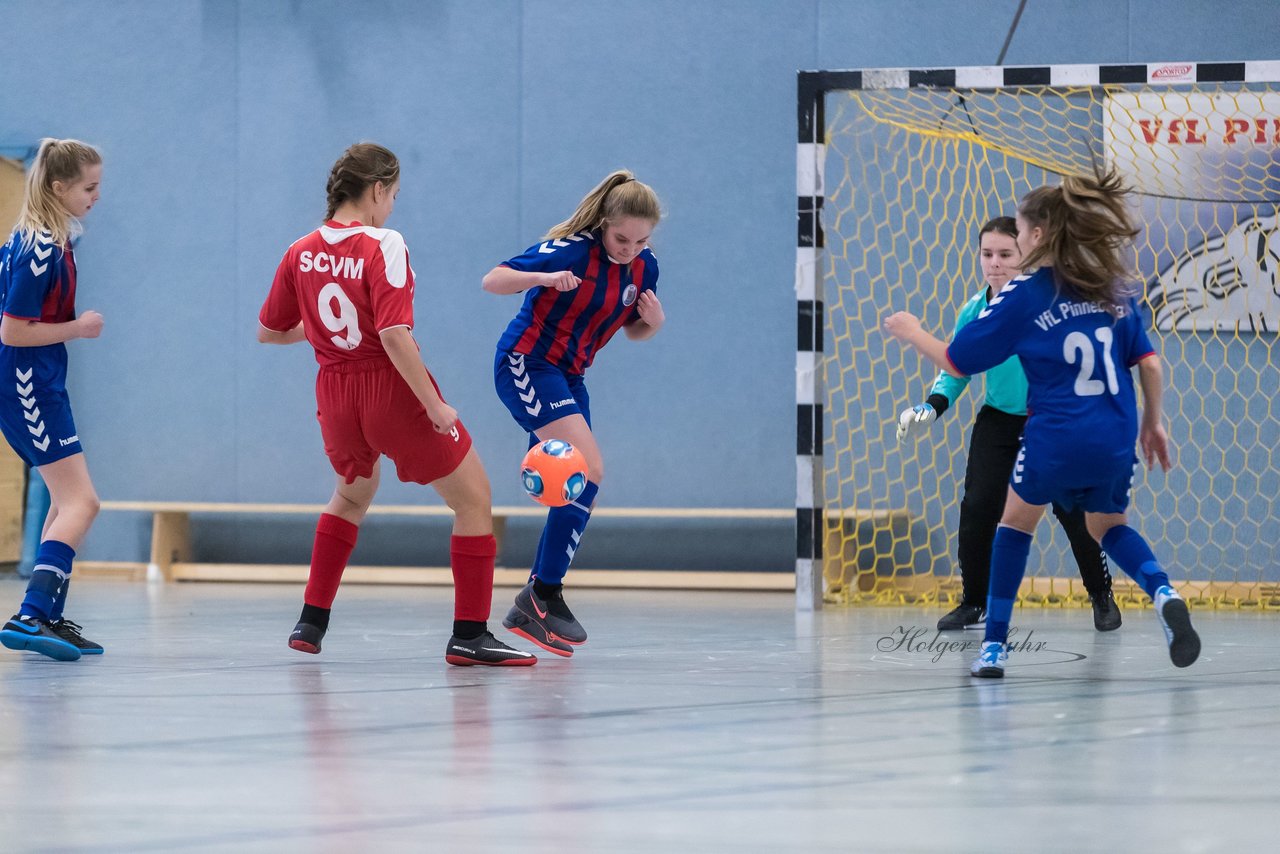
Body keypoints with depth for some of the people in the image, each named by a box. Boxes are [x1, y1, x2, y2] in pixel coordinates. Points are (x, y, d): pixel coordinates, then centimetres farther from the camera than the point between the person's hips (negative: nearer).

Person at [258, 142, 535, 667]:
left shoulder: (301, 253, 2)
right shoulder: (383, 247, -16)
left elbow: (269, 331, 12)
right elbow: (393, 334, -26)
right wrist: (434, 404, -23)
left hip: (336, 395, 6)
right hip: (391, 389, -6)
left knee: (353, 494, 33)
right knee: (474, 500, 6)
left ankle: (312, 621, 30)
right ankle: (469, 634, 2)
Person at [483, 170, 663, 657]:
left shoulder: (644, 267, 3)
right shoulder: (571, 250, -18)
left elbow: (634, 331, 17)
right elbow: (492, 281, -19)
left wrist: (654, 321, -6)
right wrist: (544, 278, -37)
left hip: (568, 377, 8)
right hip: (526, 362, -8)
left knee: (574, 492, 3)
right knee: (589, 470, -21)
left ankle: (531, 609, 10)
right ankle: (543, 595, -16)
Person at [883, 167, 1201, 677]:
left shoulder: (1023, 296, -5)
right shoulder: (1115, 290, 7)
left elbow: (957, 362, 0)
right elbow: (1149, 363, 6)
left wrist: (912, 333, 17)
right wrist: (1153, 421, 20)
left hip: (1054, 439, -4)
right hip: (1115, 443, 4)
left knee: (1016, 520, 21)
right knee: (1109, 526, 26)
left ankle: (995, 644, 17)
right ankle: (1163, 594, -4)